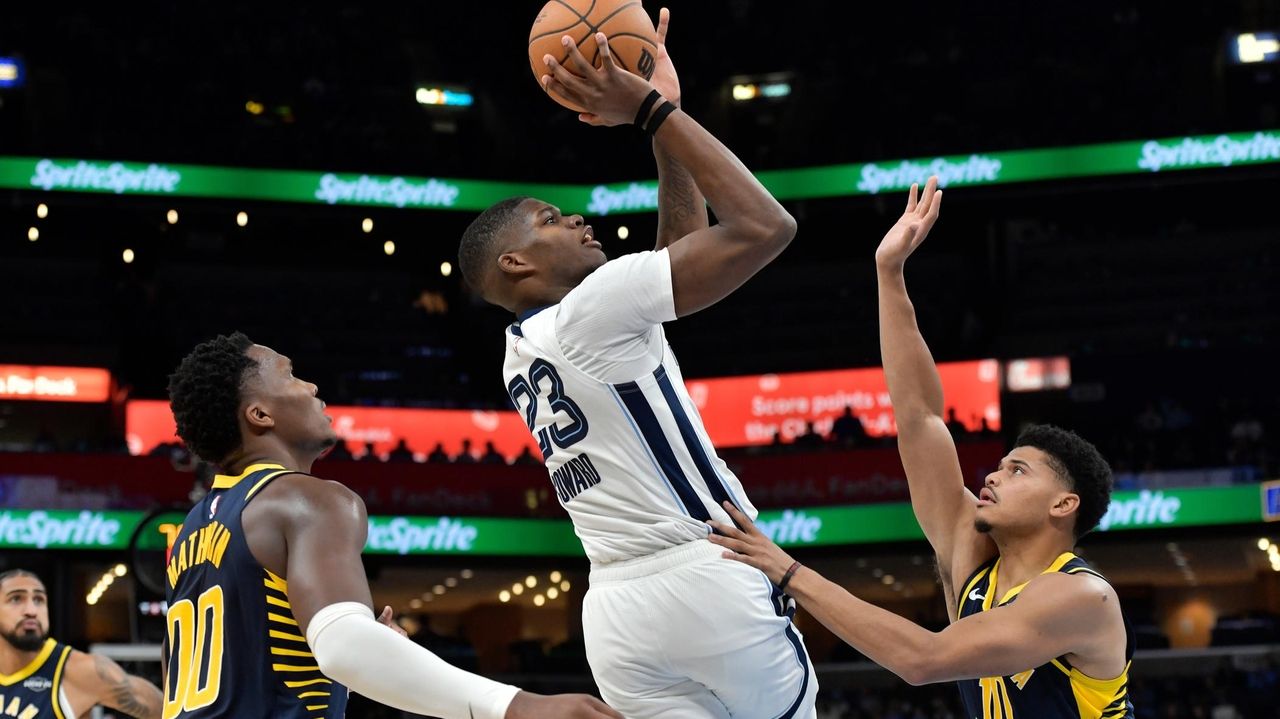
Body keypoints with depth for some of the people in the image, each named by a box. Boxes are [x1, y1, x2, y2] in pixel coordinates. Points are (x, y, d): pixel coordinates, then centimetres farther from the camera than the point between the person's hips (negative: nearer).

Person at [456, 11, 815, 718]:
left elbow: (685, 240, 25)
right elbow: (764, 227, -12)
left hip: (616, 610, 8)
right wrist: (652, 109, -5)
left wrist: (659, 108, 21)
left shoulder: (520, 354, 19)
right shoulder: (595, 304, -8)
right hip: (706, 580, -8)